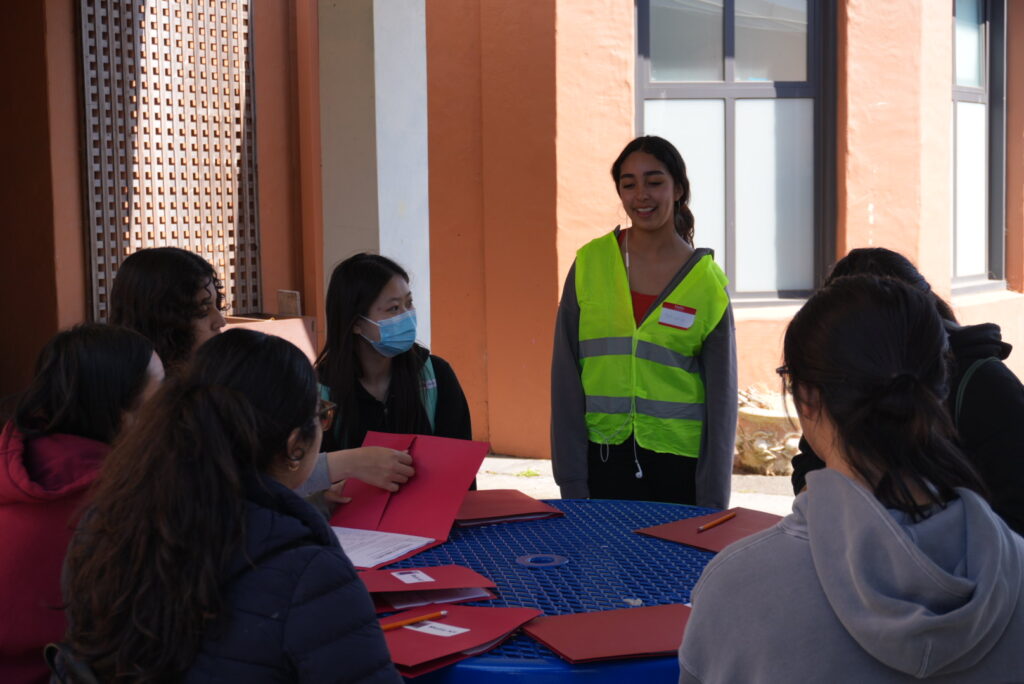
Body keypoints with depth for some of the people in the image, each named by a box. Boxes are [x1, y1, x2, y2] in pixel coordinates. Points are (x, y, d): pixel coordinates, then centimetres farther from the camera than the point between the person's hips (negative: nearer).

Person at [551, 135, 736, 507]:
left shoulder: (707, 282, -1)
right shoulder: (590, 263, 0)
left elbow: (721, 395, 1)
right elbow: (565, 376, 0)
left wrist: (713, 504, -3)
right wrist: (571, 483, -5)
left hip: (680, 464, 0)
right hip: (603, 461, 0)